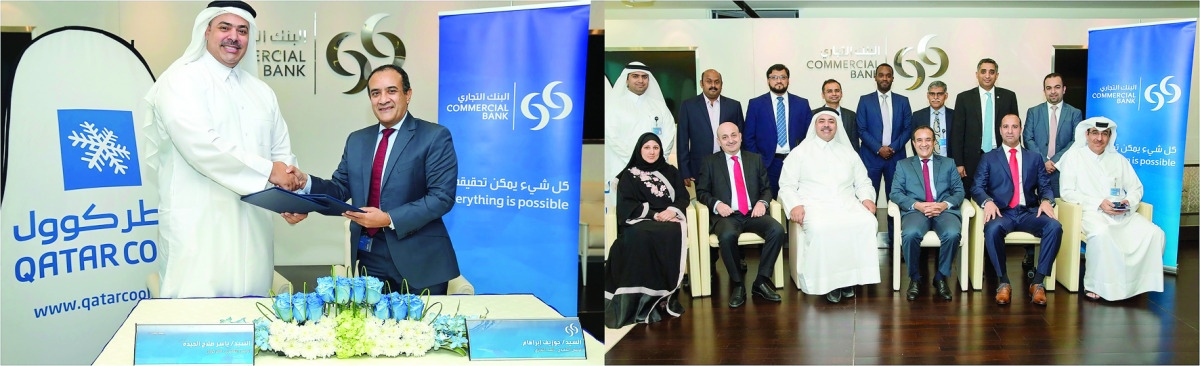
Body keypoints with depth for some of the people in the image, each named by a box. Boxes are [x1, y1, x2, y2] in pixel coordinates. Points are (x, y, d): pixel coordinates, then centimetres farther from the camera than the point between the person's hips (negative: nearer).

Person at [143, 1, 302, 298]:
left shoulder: (261, 92, 20)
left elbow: (281, 151, 21)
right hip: (199, 227, -6)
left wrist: (293, 195, 0)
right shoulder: (182, 80, -2)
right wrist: (267, 170, -14)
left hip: (253, 227, 6)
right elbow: (199, 145, -16)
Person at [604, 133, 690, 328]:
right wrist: (654, 215, -10)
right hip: (640, 221, -1)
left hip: (669, 218, 1)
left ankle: (665, 295, -33)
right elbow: (626, 205, 4)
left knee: (672, 234, -37)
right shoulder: (629, 175, 18)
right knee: (640, 237, -39)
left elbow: (683, 197, 15)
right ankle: (646, 295, -37)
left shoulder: (670, 172, 25)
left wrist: (672, 210, -8)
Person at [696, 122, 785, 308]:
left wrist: (762, 202, -4)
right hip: (726, 215, -3)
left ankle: (761, 282, -16)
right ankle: (737, 285, -18)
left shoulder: (755, 159, 19)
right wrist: (716, 204, -11)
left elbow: (766, 188, 18)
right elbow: (701, 191, 9)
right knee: (727, 236, -38)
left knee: (777, 230, -28)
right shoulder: (710, 162, 12)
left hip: (753, 214, 3)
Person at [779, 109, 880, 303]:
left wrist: (867, 198, 1)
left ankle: (849, 278, -21)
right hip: (814, 205, -3)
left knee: (868, 223, -30)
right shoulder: (801, 152, 14)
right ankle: (828, 281, -24)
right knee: (820, 228, -38)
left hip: (847, 205, 3)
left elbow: (863, 182, 23)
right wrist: (794, 206, -11)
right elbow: (787, 185, 8)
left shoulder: (848, 153, 24)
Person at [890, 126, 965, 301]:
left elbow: (959, 191, 14)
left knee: (953, 233, -34)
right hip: (915, 210, -1)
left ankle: (941, 277, -12)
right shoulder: (903, 165, 19)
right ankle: (914, 278, -13)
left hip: (944, 209, 1)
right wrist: (917, 205, -11)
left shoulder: (948, 163, 23)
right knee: (911, 234, -36)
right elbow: (895, 193, 7)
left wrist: (945, 204, -9)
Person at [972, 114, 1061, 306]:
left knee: (1054, 226, -30)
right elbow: (977, 187, 5)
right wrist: (987, 201, -17)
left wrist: (1046, 200, -9)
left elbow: (1045, 186, 14)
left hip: (1029, 213, 2)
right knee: (993, 229, -38)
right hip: (1002, 213, -2)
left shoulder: (1035, 158, 21)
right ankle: (1003, 282, -23)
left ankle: (1037, 283, -23)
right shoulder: (988, 158, 15)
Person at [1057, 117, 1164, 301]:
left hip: (1122, 214, 5)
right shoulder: (1074, 157, 9)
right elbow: (1067, 192, -1)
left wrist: (1128, 202, -5)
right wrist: (1098, 203, -13)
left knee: (1155, 233, -22)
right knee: (1101, 234, -39)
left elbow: (1136, 188, 20)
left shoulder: (1119, 160, 22)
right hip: (1090, 213, -5)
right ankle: (1095, 284, -25)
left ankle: (1139, 281, -13)